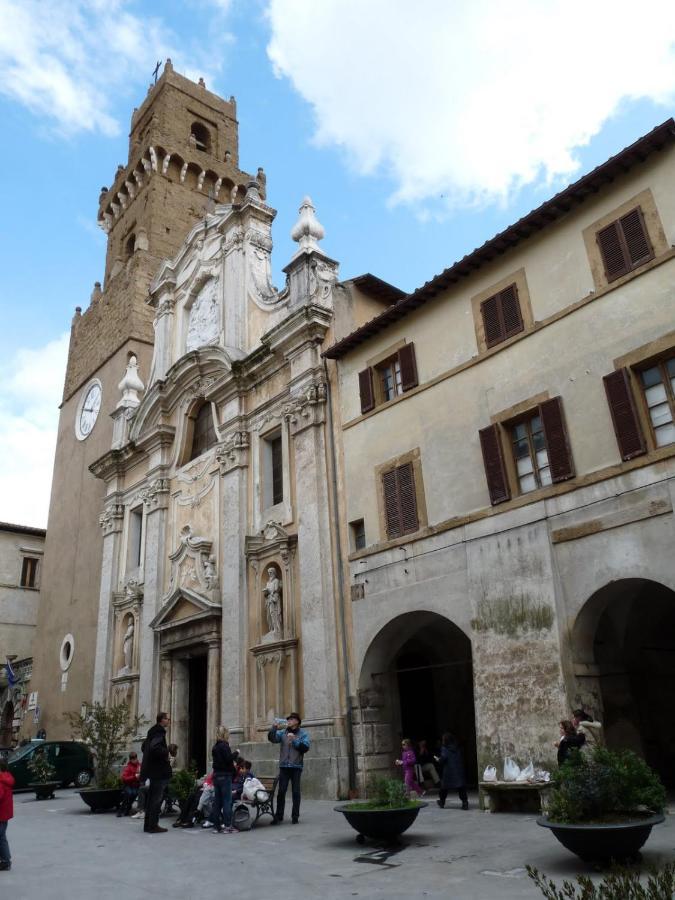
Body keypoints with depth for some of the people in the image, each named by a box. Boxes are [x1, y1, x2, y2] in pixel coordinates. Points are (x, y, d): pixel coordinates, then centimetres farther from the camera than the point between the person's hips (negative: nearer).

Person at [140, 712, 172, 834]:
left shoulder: (153, 732, 14)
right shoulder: (159, 733, -16)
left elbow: (144, 746, 23)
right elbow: (155, 748, -32)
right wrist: (166, 752, -16)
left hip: (153, 770, 10)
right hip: (159, 770, -10)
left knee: (151, 798, 15)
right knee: (157, 798, -4)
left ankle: (148, 825, 22)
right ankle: (153, 826, 0)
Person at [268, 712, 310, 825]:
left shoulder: (303, 733, 3)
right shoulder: (283, 732, 9)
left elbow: (305, 748, -9)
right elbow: (272, 739, -5)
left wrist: (294, 740, -16)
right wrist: (274, 727, -19)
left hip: (296, 766, -1)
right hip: (284, 766, 2)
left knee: (296, 792, 4)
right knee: (281, 792, 0)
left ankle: (295, 816, 14)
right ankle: (278, 816, 9)